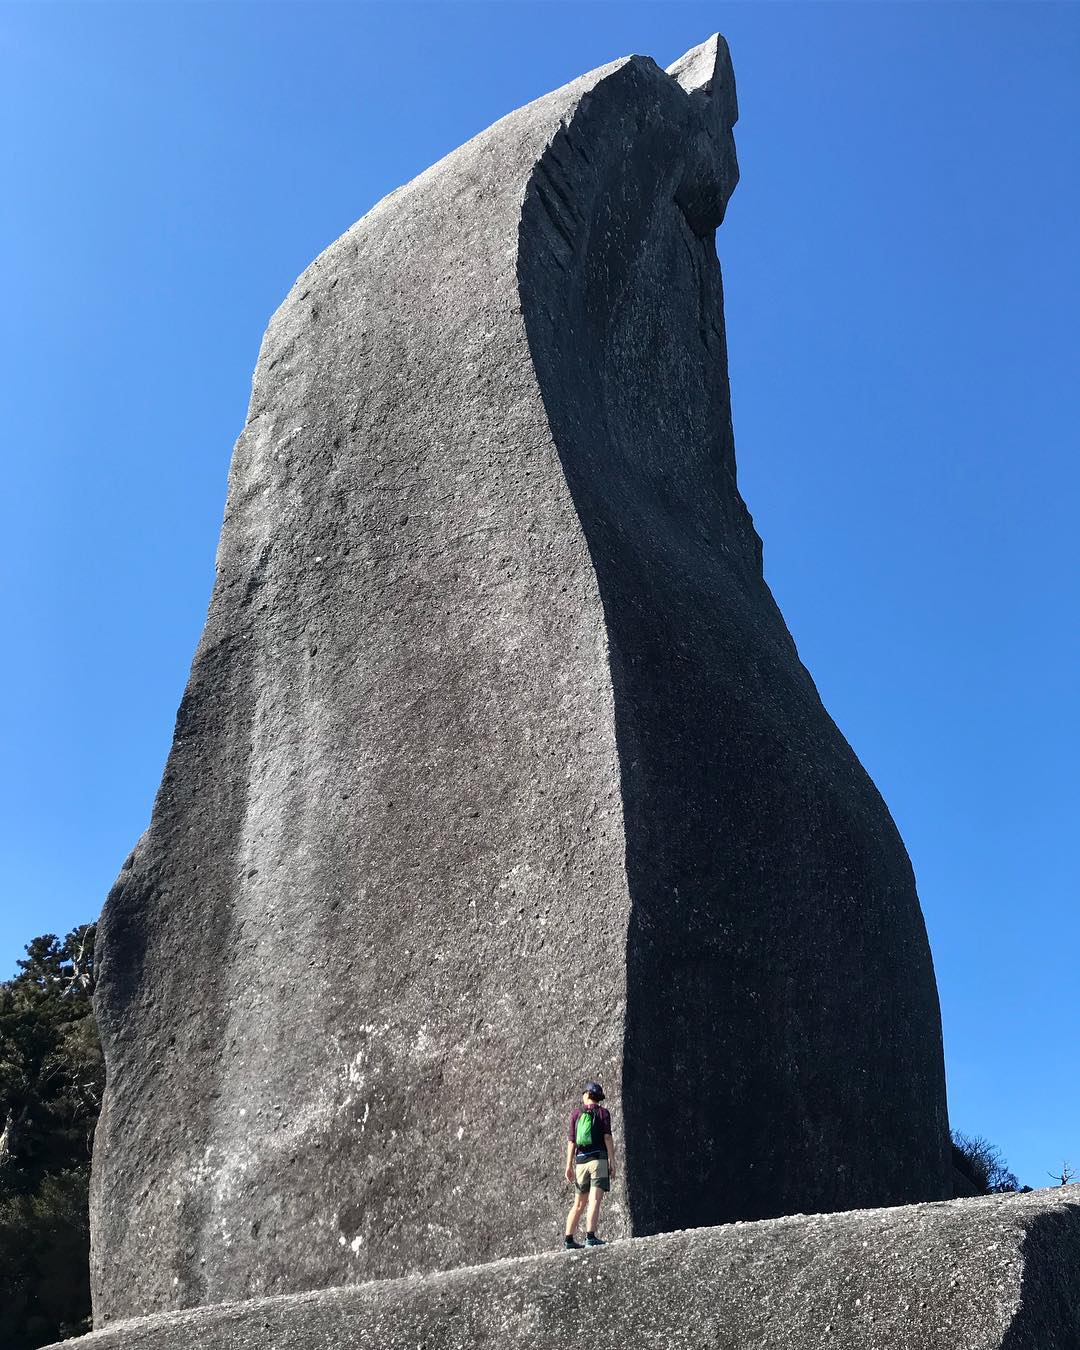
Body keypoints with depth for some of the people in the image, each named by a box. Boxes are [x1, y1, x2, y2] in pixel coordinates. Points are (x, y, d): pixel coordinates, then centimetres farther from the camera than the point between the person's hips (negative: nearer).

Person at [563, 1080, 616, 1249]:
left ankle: (568, 1239, 13)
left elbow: (571, 1141, 5)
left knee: (579, 1204, 14)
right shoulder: (603, 1113, 5)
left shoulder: (576, 1114, 12)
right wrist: (612, 1162, -7)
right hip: (598, 1159, -4)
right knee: (595, 1200, -12)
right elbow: (607, 1137, -7)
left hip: (581, 1161, 4)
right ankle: (590, 1237, -24)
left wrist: (569, 1165, 3)